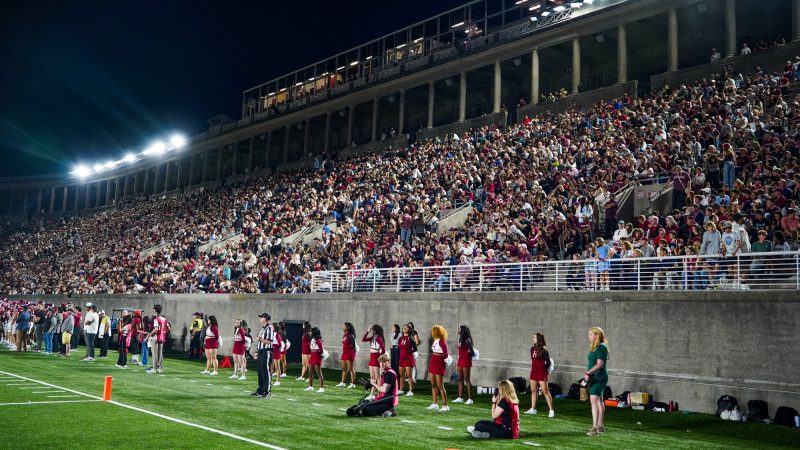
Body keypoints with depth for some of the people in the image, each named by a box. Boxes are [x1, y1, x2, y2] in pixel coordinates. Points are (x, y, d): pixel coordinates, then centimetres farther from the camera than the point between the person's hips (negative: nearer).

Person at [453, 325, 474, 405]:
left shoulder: (467, 340, -13)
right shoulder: (460, 340, 12)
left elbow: (471, 352, -15)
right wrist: (457, 363, 17)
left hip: (466, 361, -9)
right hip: (460, 360, 9)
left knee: (467, 380, -6)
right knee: (460, 380, 11)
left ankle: (470, 399, -3)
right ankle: (460, 397, 17)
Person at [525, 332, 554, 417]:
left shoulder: (544, 350, -11)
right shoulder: (533, 349, 9)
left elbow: (548, 363, -8)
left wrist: (546, 373, -8)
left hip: (541, 373, -7)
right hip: (534, 372, 7)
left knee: (545, 392, -7)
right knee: (533, 391, 12)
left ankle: (551, 411, -3)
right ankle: (533, 409, 21)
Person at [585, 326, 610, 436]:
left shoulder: (601, 347, -14)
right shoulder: (594, 347, 15)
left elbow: (599, 364, -20)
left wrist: (588, 373, -22)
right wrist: (588, 374, 9)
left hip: (599, 377, -10)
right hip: (595, 377, 10)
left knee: (594, 400, -14)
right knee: (599, 401, 14)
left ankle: (595, 427, -15)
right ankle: (600, 426, 21)